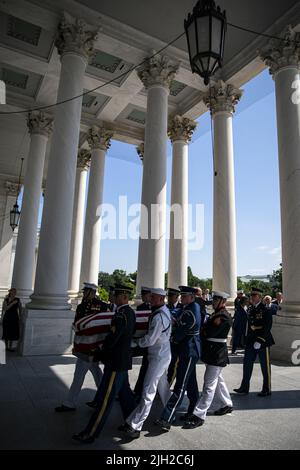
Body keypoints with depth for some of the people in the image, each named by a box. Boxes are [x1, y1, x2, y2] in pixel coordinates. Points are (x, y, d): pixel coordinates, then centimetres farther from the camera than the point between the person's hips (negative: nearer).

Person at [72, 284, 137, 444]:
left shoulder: (121, 315, -24)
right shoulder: (130, 312, 5)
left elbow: (111, 339, -24)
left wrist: (99, 352, -6)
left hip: (116, 363, -10)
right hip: (123, 360, 10)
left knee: (105, 399, 0)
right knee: (124, 393, 22)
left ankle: (90, 434, 10)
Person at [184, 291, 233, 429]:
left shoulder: (224, 316, -18)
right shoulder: (216, 314, 13)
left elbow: (209, 332, -22)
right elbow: (207, 331, 8)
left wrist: (202, 330, -6)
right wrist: (204, 330, -10)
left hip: (217, 354, -10)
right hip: (212, 353, 10)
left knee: (209, 385, -5)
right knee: (218, 380, 23)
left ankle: (199, 415, 0)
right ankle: (226, 404, 40)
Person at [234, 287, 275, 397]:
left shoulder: (266, 310, -12)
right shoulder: (250, 309, 7)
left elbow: (268, 327, -17)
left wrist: (260, 341, -21)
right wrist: (248, 338, 11)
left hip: (263, 341, -6)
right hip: (251, 341, 7)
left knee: (265, 366, 7)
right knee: (247, 364, 9)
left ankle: (267, 390, 22)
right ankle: (244, 388, 19)